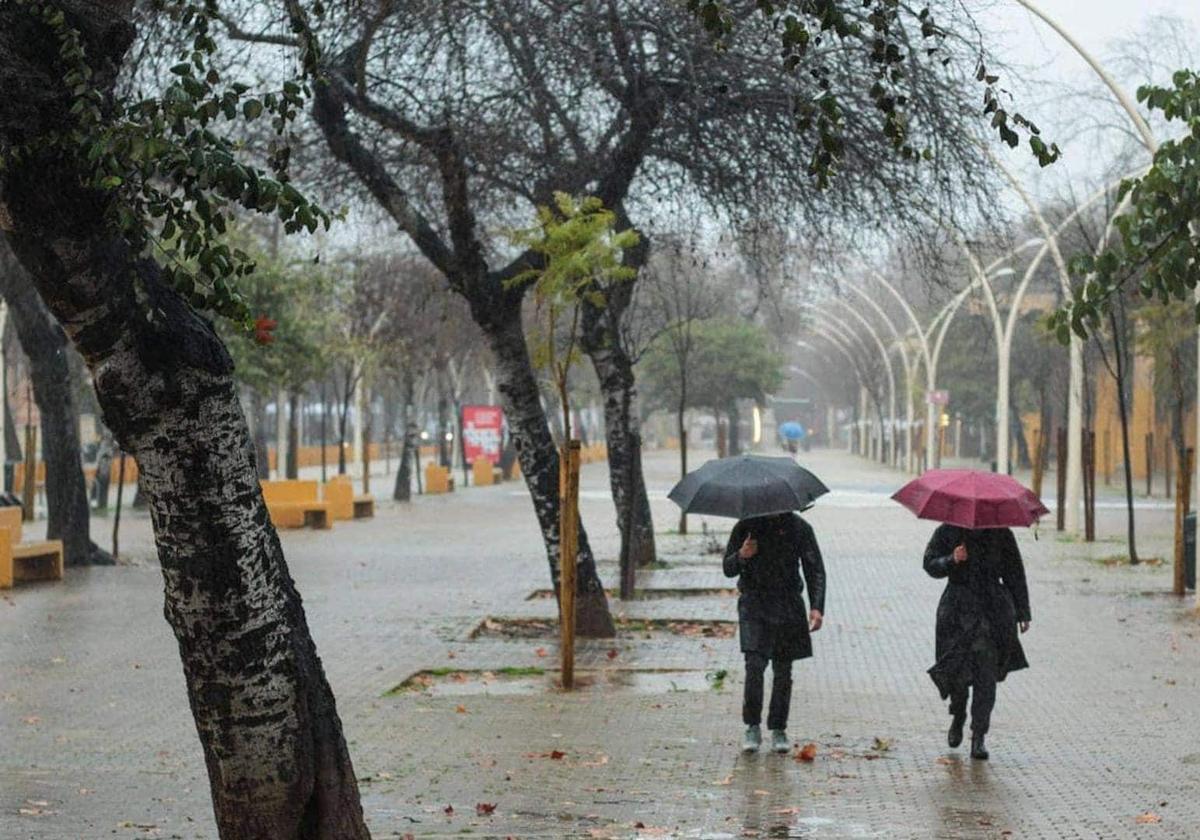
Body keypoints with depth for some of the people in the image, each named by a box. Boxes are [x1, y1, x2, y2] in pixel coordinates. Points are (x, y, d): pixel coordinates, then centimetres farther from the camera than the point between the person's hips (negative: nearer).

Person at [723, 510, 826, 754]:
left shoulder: (799, 528, 1)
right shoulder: (746, 527, 1)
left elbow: (815, 570, 5)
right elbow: (728, 569, 5)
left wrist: (817, 607, -7)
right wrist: (741, 556, -18)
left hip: (788, 606, 1)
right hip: (754, 604, -1)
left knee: (783, 670, 5)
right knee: (755, 664, -15)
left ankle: (778, 729, 17)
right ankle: (753, 727, -4)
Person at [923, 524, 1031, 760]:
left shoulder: (1001, 535, 8)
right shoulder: (947, 532, 6)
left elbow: (1015, 573, 12)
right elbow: (930, 564, -1)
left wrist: (1022, 613, 9)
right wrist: (951, 560, -22)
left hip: (993, 610, 0)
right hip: (957, 610, 0)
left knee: (986, 674, -6)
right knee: (957, 669, -2)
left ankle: (979, 736, -2)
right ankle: (958, 717, 29)